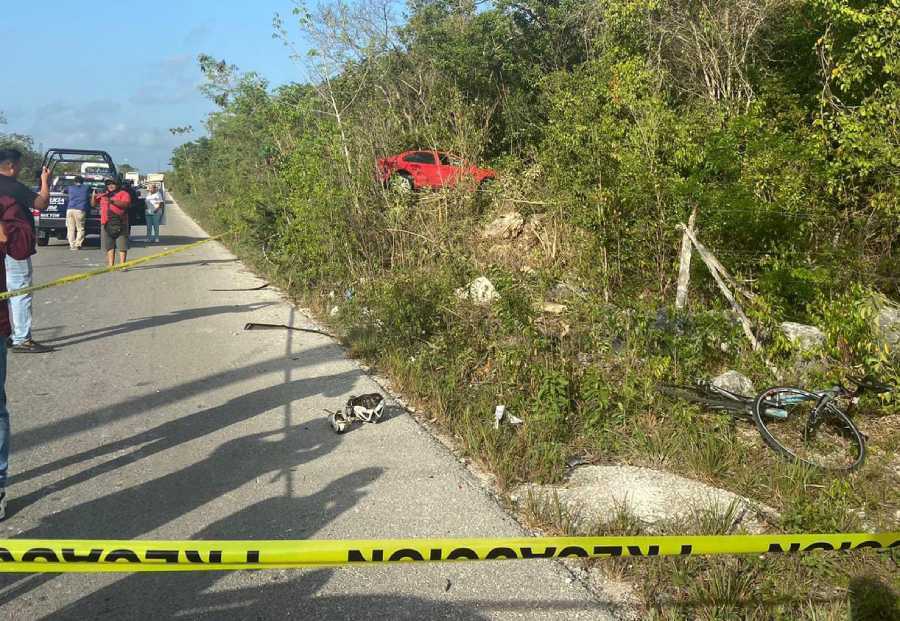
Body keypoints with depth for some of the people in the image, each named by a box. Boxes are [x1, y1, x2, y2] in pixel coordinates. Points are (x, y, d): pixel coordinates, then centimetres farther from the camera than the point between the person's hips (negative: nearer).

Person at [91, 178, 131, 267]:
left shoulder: (123, 194, 3)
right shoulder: (103, 195, 19)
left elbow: (125, 204, -15)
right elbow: (93, 204, 21)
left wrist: (112, 201, -25)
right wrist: (94, 196, 0)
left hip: (120, 224, -5)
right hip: (106, 224, 5)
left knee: (122, 246, -6)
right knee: (109, 246, 5)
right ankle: (110, 265, 9)